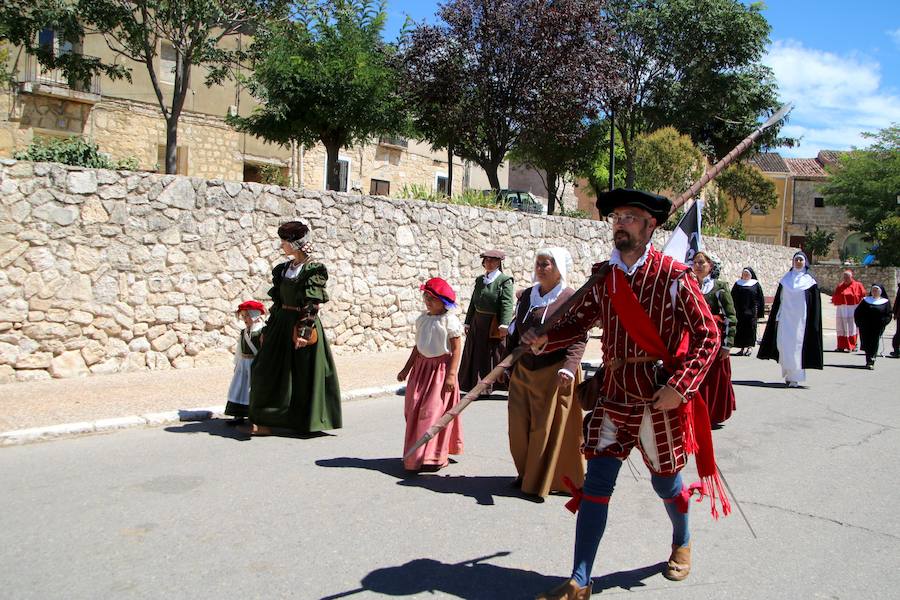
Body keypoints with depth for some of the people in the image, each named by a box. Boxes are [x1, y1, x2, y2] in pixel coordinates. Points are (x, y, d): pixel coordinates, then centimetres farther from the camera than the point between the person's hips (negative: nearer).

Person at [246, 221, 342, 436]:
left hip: (303, 324, -7)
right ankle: (264, 422, 12)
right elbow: (278, 301, 15)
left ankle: (307, 421, 15)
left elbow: (313, 305, -16)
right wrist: (268, 329, 13)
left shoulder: (314, 269, -10)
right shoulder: (283, 269, 12)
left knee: (305, 374, 1)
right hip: (282, 324, 8)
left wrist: (304, 331, -23)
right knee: (268, 369, 5)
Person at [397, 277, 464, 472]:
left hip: (441, 368, -7)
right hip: (421, 367, 7)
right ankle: (416, 454, 21)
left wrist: (451, 375, -18)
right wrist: (406, 369, 15)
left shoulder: (450, 320, -10)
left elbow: (456, 350, -11)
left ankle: (434, 456, 4)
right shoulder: (422, 319, 9)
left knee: (434, 411, -6)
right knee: (415, 410, 7)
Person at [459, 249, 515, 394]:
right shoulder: (480, 280, 12)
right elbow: (473, 302, 16)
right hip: (478, 323, 6)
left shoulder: (505, 280, -8)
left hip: (495, 324, -6)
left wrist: (504, 325, -28)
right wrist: (468, 323, 15)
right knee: (479, 354, 10)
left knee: (497, 355, -3)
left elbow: (507, 304, -18)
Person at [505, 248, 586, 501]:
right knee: (519, 425, 7)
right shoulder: (527, 296, 10)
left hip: (554, 373, -6)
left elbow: (579, 339, -14)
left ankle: (541, 483, 15)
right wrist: (508, 364, 14)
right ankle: (527, 473, 26)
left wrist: (569, 367, -26)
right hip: (524, 372, 6)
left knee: (549, 428, 2)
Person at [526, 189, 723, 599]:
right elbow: (578, 320, 6)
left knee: (665, 481, 15)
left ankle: (682, 542, 49)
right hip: (613, 395, 3)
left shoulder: (673, 276, -10)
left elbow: (707, 335, -9)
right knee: (596, 482, 1)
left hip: (659, 397, -3)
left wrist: (679, 384, -19)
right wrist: (545, 340, -14)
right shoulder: (603, 275, 4)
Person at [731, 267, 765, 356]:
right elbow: (732, 297, 7)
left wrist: (759, 311, -3)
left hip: (751, 311, -2)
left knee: (750, 329, 0)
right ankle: (742, 348, 10)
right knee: (740, 329, 2)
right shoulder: (738, 284, 9)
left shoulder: (756, 285, 4)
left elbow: (760, 299, 3)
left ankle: (749, 348, 10)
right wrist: (733, 309, -2)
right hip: (740, 312, 2)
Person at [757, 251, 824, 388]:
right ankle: (788, 374, 11)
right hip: (785, 318, 3)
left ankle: (795, 377, 2)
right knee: (784, 345, -2)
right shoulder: (786, 279, 10)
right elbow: (778, 299, 12)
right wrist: (776, 317, 6)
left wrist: (813, 323, -6)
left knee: (797, 345, -4)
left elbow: (814, 304, 0)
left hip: (800, 319, -3)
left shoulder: (810, 281, 3)